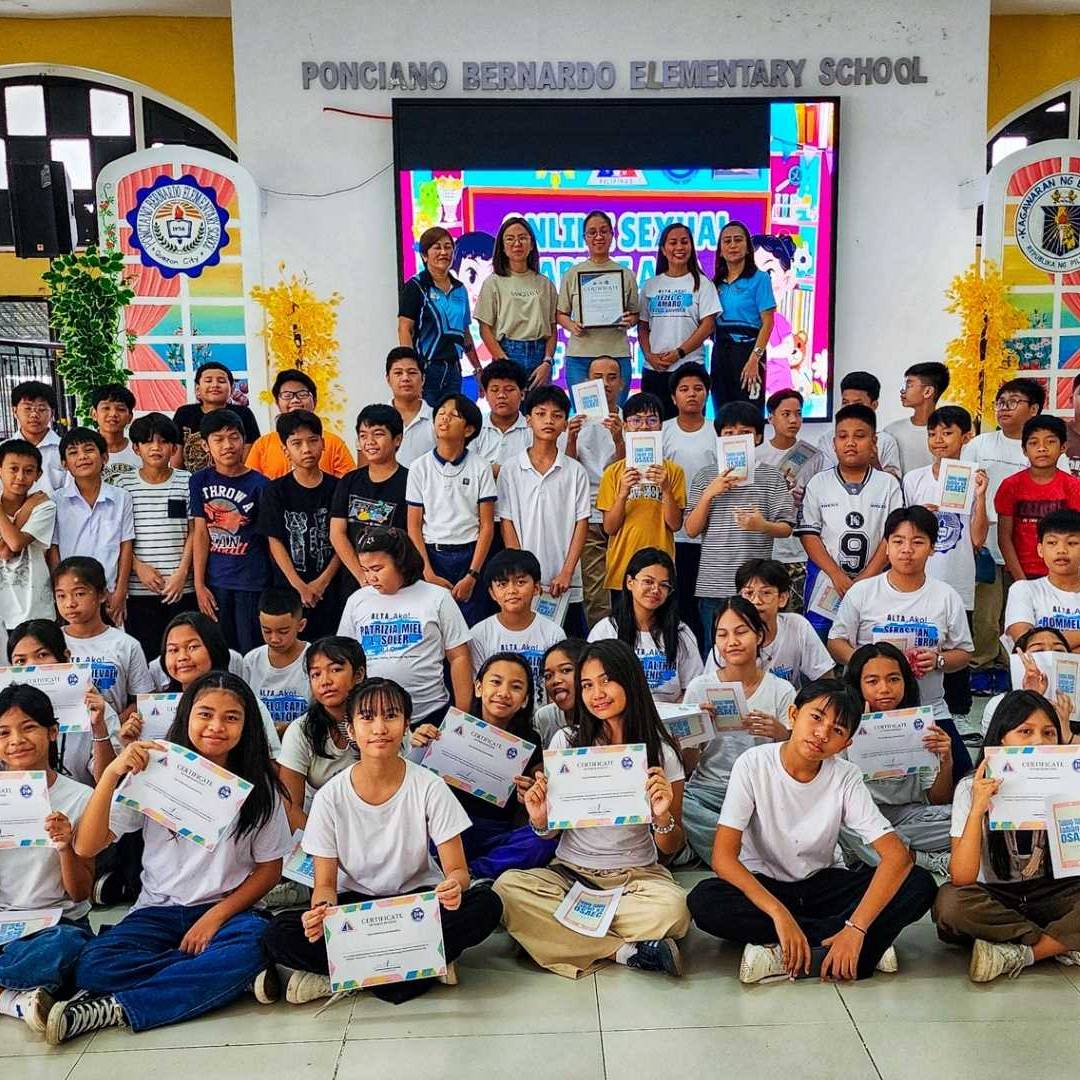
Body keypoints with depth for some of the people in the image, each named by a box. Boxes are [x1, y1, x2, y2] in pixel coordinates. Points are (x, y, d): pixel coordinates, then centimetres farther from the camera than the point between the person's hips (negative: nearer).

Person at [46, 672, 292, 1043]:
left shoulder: (259, 786, 0)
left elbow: (269, 869, 2)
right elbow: (85, 847, -7)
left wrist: (216, 916, -13)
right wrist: (112, 773, -20)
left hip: (226, 910, 0)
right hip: (159, 910, 1)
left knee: (255, 941, -35)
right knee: (93, 967, -28)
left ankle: (117, 1009, -25)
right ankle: (231, 975, -18)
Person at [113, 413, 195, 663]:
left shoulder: (187, 482, 4)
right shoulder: (124, 483, 5)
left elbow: (194, 532, 3)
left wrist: (182, 572, -7)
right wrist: (139, 567, -8)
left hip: (182, 587, 0)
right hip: (139, 588, 0)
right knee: (145, 654, 4)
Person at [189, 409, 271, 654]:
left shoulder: (259, 484, -4)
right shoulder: (200, 481, 4)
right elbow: (200, 533, 3)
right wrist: (199, 584, -1)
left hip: (252, 581, -2)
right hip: (214, 582, 3)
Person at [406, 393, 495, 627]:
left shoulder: (480, 468, -1)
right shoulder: (419, 468, 2)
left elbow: (487, 526, -2)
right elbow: (414, 526, 2)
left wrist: (472, 575, -9)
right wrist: (428, 573, -7)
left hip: (470, 556, -1)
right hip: (431, 555, 1)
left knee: (471, 631, 0)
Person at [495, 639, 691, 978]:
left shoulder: (661, 752, -1)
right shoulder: (565, 742, 2)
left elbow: (670, 848, 3)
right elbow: (550, 831, 8)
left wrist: (662, 816, -19)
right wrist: (540, 820, -16)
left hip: (637, 874, -1)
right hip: (570, 872, 2)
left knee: (671, 907, -34)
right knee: (507, 886, -28)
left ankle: (563, 933, -14)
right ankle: (624, 950, -20)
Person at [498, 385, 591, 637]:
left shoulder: (575, 471, 3)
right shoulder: (511, 472, 2)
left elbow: (581, 524, 2)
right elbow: (507, 524, 2)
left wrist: (566, 573, -7)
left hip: (566, 587, 1)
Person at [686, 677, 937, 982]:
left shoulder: (845, 778, -12)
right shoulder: (753, 764, -17)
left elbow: (897, 856, -21)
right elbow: (724, 856, -22)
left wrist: (856, 929, -33)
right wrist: (779, 914, -35)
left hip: (821, 885, 2)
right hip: (761, 886, -1)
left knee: (919, 884, -20)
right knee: (704, 901, -34)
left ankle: (783, 956, -25)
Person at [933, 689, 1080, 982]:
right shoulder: (972, 788, -10)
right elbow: (962, 879, -20)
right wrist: (977, 809, -29)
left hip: (1051, 896, 1)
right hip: (996, 900, -1)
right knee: (950, 900, -32)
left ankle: (1017, 955, -21)